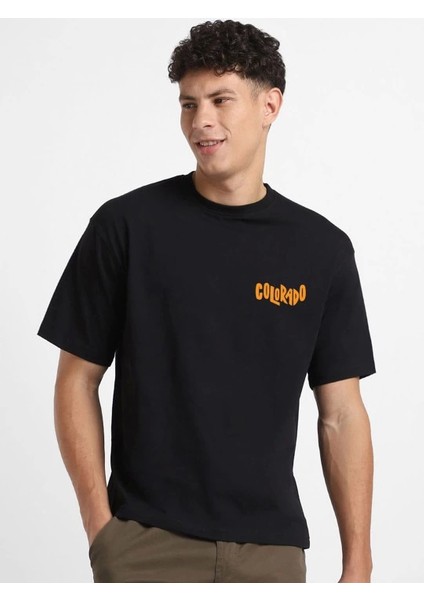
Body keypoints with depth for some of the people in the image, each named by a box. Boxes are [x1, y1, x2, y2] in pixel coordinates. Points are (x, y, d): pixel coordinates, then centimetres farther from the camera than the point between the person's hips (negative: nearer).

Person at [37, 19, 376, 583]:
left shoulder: (323, 247, 3)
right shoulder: (126, 224, -3)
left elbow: (341, 414, 4)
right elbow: (78, 380, 1)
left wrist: (357, 564, 0)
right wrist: (100, 524, -7)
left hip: (271, 549, 2)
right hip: (147, 545, -2)